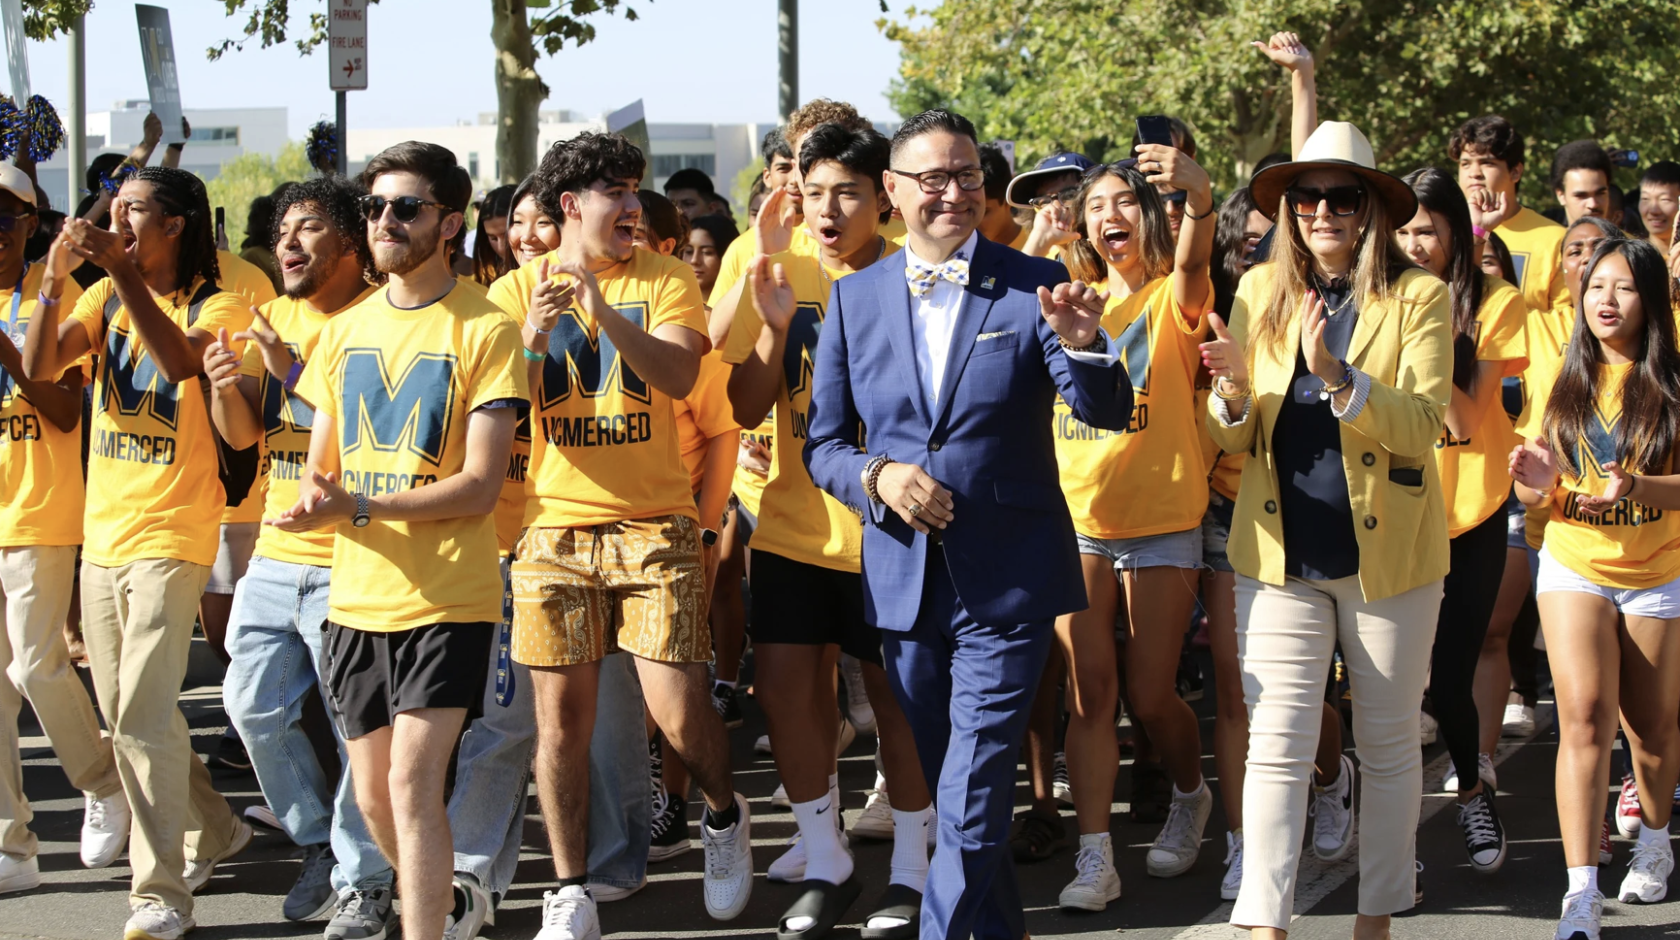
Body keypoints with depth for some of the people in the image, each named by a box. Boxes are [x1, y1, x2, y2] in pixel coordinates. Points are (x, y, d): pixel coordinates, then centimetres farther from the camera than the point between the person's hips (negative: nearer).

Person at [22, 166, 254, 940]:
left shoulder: (217, 308, -7)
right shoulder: (107, 298, 9)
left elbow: (182, 361, -27)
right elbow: (39, 367, -3)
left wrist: (124, 273, -31)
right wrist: (55, 282, -15)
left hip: (170, 535, -7)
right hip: (102, 532, 7)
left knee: (144, 713, -15)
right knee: (123, 715, 13)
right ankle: (212, 833, 33)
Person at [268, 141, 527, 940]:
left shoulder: (484, 330, -8)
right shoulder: (342, 333, 11)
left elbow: (479, 486, -13)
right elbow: (318, 470, 15)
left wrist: (356, 505, -23)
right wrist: (311, 500, -10)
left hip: (447, 600, -6)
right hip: (355, 597, 6)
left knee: (412, 783, -16)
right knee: (372, 795, 10)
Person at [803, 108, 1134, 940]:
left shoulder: (1033, 286, -3)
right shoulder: (854, 298, 5)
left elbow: (1107, 412, -13)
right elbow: (823, 444, 8)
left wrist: (1081, 344, -33)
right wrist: (877, 477, -13)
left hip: (1006, 580, -4)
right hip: (902, 579, 4)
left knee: (972, 799, -9)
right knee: (947, 785, 16)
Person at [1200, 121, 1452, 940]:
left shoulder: (1418, 298, -3)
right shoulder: (1261, 290, 6)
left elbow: (1422, 427, -14)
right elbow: (1231, 438, 8)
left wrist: (1338, 378, -28)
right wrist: (1233, 393, -15)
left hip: (1388, 553, -1)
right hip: (1280, 552, 1)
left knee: (1388, 743, 9)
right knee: (1277, 744, -5)